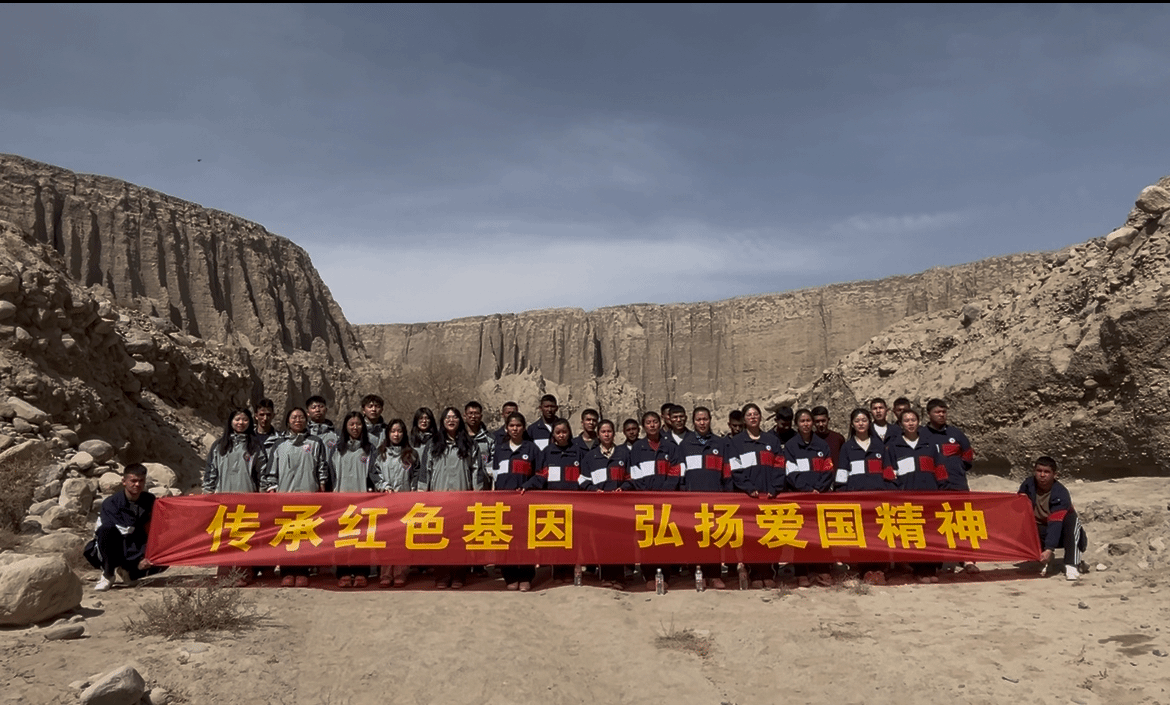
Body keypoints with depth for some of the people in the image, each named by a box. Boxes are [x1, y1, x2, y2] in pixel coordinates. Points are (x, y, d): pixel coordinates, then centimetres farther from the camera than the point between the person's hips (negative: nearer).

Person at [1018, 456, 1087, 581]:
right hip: (1040, 531, 3)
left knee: (1072, 519, -35)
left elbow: (1055, 523, -33)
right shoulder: (1028, 486, -10)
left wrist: (1049, 549, -41)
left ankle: (1072, 566, -34)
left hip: (1059, 533, -2)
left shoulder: (1061, 494, -24)